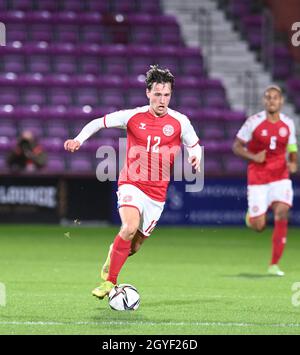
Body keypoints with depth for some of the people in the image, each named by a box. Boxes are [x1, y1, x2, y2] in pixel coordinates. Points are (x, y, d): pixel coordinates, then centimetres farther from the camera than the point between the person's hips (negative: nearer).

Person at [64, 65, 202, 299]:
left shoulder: (179, 122, -2)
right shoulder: (133, 117, -5)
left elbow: (194, 146, 12)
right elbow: (99, 122, 6)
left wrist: (195, 157, -10)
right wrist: (79, 139, -9)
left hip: (157, 192, 2)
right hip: (131, 184, -2)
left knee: (134, 246, 7)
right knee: (130, 227, -29)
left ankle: (113, 256, 44)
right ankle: (110, 282, -18)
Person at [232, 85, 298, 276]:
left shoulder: (288, 123, 3)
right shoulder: (254, 122, -7)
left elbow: (292, 149, 15)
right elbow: (237, 147, -1)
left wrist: (293, 163, -6)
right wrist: (253, 157, -18)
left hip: (280, 177, 2)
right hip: (258, 178, -2)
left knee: (282, 213, -20)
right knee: (259, 227, -6)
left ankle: (274, 264, -10)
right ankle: (252, 216, 36)